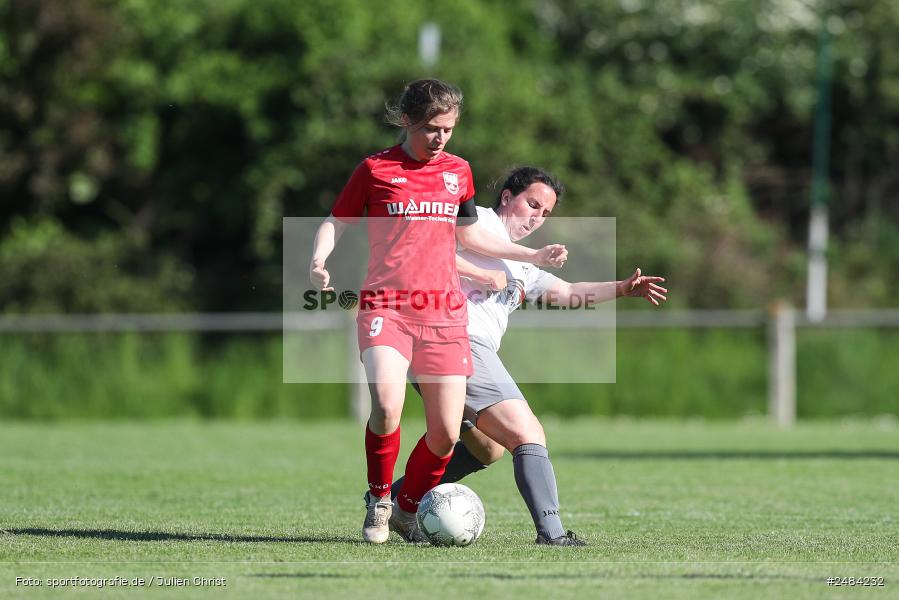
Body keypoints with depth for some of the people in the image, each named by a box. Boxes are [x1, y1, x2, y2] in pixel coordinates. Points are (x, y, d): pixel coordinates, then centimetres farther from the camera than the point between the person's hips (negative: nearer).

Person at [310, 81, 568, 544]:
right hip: (386, 307, -4)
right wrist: (318, 262, -12)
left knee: (446, 433, -2)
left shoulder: (457, 171, 14)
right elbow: (335, 222, 8)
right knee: (386, 405, -27)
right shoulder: (376, 169, 1)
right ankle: (378, 502, -4)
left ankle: (408, 509, 24)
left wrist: (532, 256, 23)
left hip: (444, 311, 4)